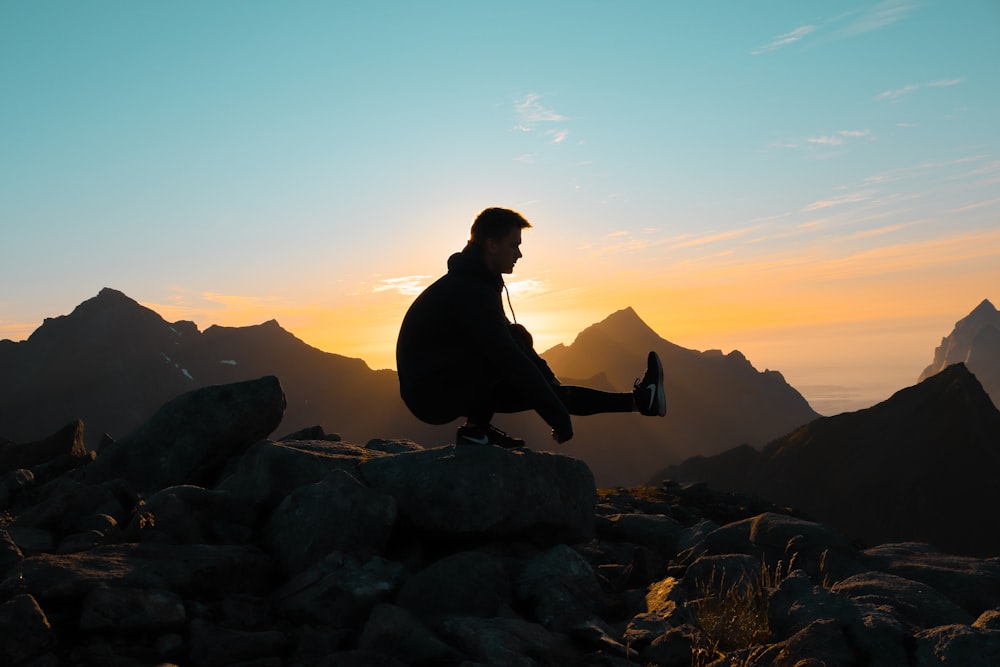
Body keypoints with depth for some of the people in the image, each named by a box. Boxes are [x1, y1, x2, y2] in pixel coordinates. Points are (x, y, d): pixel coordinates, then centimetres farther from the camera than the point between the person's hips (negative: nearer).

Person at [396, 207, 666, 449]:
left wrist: (549, 382, 12)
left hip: (456, 386, 9)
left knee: (547, 390, 5)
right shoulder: (470, 291, -24)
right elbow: (509, 358, -27)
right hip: (433, 392, -9)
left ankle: (636, 401, 9)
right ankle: (476, 429, -16)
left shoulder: (474, 281, 9)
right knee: (517, 339, -23)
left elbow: (505, 346, 16)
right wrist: (559, 417, -23)